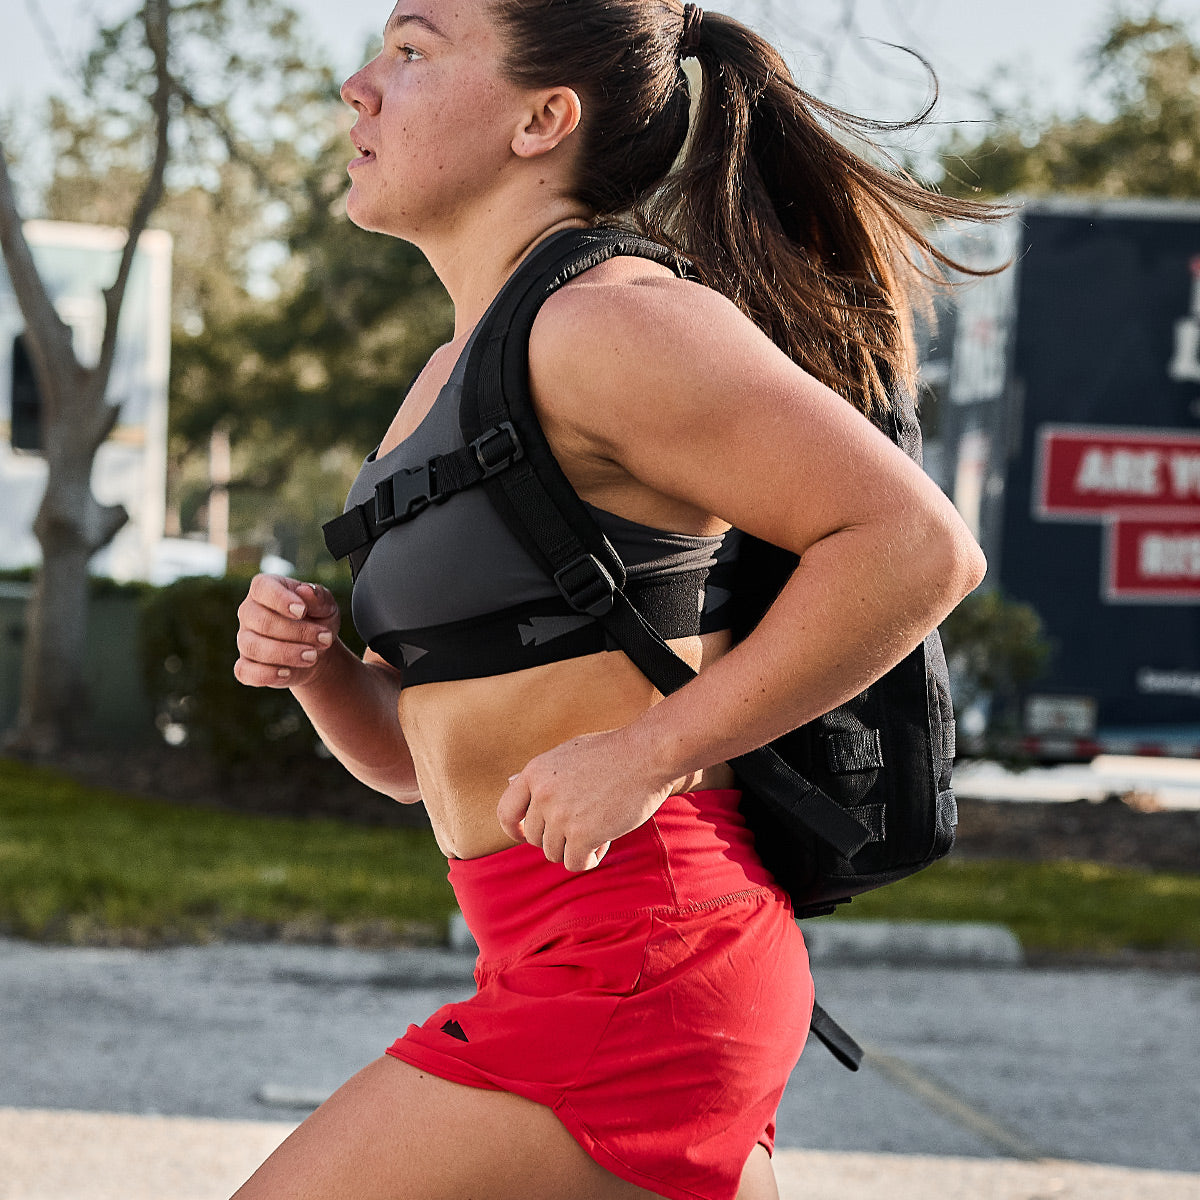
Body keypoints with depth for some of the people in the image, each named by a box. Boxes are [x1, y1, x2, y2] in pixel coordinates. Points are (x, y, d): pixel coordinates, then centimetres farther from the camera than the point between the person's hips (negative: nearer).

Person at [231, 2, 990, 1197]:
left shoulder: (611, 319, -12)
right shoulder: (452, 380, 17)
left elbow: (919, 546, -18)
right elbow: (415, 753, 22)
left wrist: (647, 751, -18)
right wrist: (312, 663, 1)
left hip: (631, 970, -10)